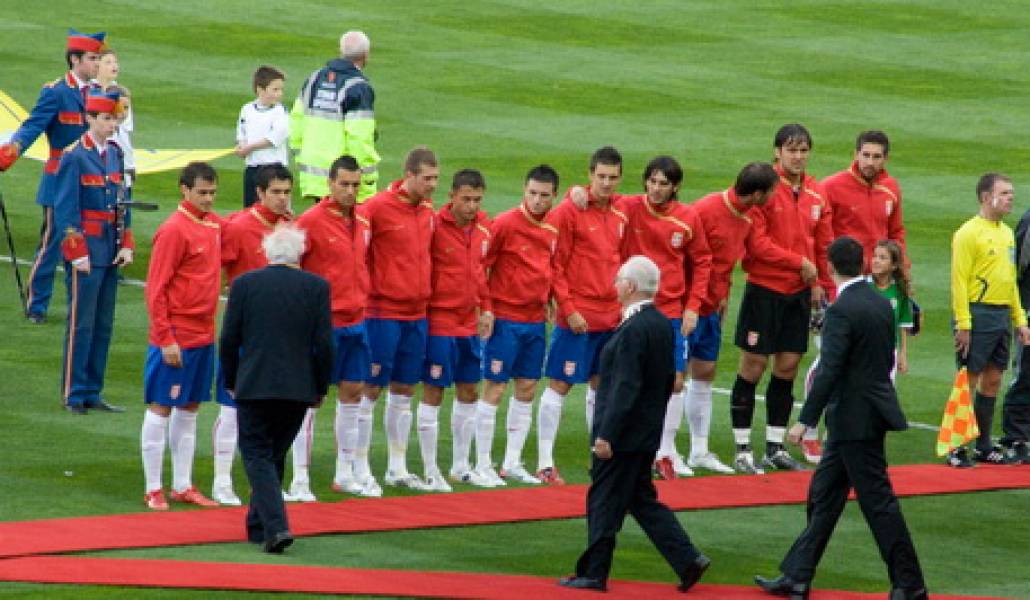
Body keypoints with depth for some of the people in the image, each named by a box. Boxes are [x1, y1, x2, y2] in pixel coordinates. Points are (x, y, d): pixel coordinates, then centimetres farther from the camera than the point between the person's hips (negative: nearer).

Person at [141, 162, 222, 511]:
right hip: (176, 337, -8)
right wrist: (166, 339, -17)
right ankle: (153, 489, 3)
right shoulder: (174, 230, -14)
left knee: (189, 408, 12)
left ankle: (183, 486, 19)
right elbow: (156, 289, -15)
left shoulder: (215, 225, 8)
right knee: (161, 408, -1)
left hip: (205, 335, 8)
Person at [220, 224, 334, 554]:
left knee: (258, 456, 1)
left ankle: (275, 525, -17)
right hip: (299, 389, 2)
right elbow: (324, 344, -3)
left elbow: (229, 340, -1)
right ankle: (259, 525, 24)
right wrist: (321, 388, 9)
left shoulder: (244, 284, -2)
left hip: (254, 387, -2)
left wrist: (232, 382, 13)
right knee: (274, 455, 17)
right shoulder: (316, 287, -1)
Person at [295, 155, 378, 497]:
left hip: (355, 322, 7)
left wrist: (361, 299, 13)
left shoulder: (361, 224, 8)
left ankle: (346, 474, 21)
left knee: (352, 392, 11)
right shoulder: (311, 221, -12)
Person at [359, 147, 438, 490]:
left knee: (404, 391, 12)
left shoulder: (427, 210, 9)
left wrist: (426, 292, 12)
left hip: (416, 312, 7)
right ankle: (360, 468, 4)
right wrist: (365, 291, -12)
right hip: (383, 311, -7)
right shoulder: (378, 207, -14)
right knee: (371, 389, -2)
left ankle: (397, 468, 20)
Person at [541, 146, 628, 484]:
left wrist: (624, 305, 8)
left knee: (601, 385, 14)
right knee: (559, 384, -3)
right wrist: (568, 307, -14)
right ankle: (545, 462, -1)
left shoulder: (621, 212, 8)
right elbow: (555, 264, -10)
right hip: (578, 315, -6)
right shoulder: (570, 211, -10)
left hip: (611, 315, 6)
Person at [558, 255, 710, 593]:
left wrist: (605, 435, -22)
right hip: (648, 433, 9)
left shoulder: (633, 330, -21)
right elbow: (668, 380, 15)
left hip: (623, 436, -9)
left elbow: (625, 388, -24)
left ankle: (594, 574, 9)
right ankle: (687, 559, 10)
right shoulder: (662, 325, 7)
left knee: (604, 501, 1)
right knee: (642, 500, 16)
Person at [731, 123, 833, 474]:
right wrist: (800, 263, -14)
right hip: (764, 288, -6)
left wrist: (821, 284, 5)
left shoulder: (816, 193, 7)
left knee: (788, 366, 9)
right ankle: (743, 450, 3)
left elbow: (824, 244, 13)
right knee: (754, 364, -2)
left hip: (799, 292, 6)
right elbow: (757, 242, -16)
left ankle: (775, 448, 18)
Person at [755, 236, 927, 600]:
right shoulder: (881, 304, 8)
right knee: (823, 495, 14)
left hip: (855, 419, -9)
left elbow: (829, 371, -22)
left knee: (877, 501, -3)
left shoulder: (842, 311, -18)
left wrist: (805, 421, -19)